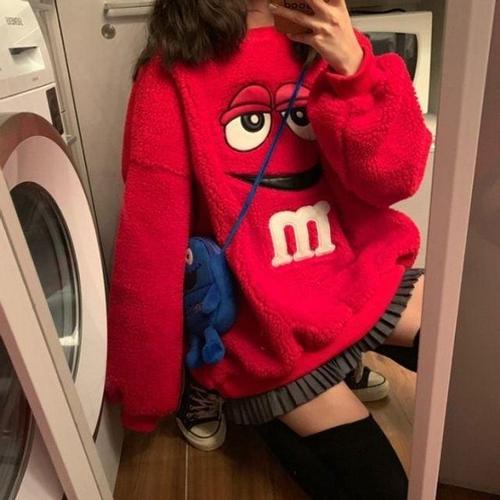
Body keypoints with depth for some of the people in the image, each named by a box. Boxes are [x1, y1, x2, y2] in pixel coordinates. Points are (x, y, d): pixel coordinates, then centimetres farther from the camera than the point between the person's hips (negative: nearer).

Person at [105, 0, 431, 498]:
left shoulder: (328, 41, 2)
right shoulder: (174, 79, -13)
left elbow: (395, 178, -7)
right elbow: (150, 249, -13)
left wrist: (353, 69, -22)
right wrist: (145, 392, -6)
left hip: (360, 275, 5)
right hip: (267, 320, -4)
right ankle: (263, 408, 20)